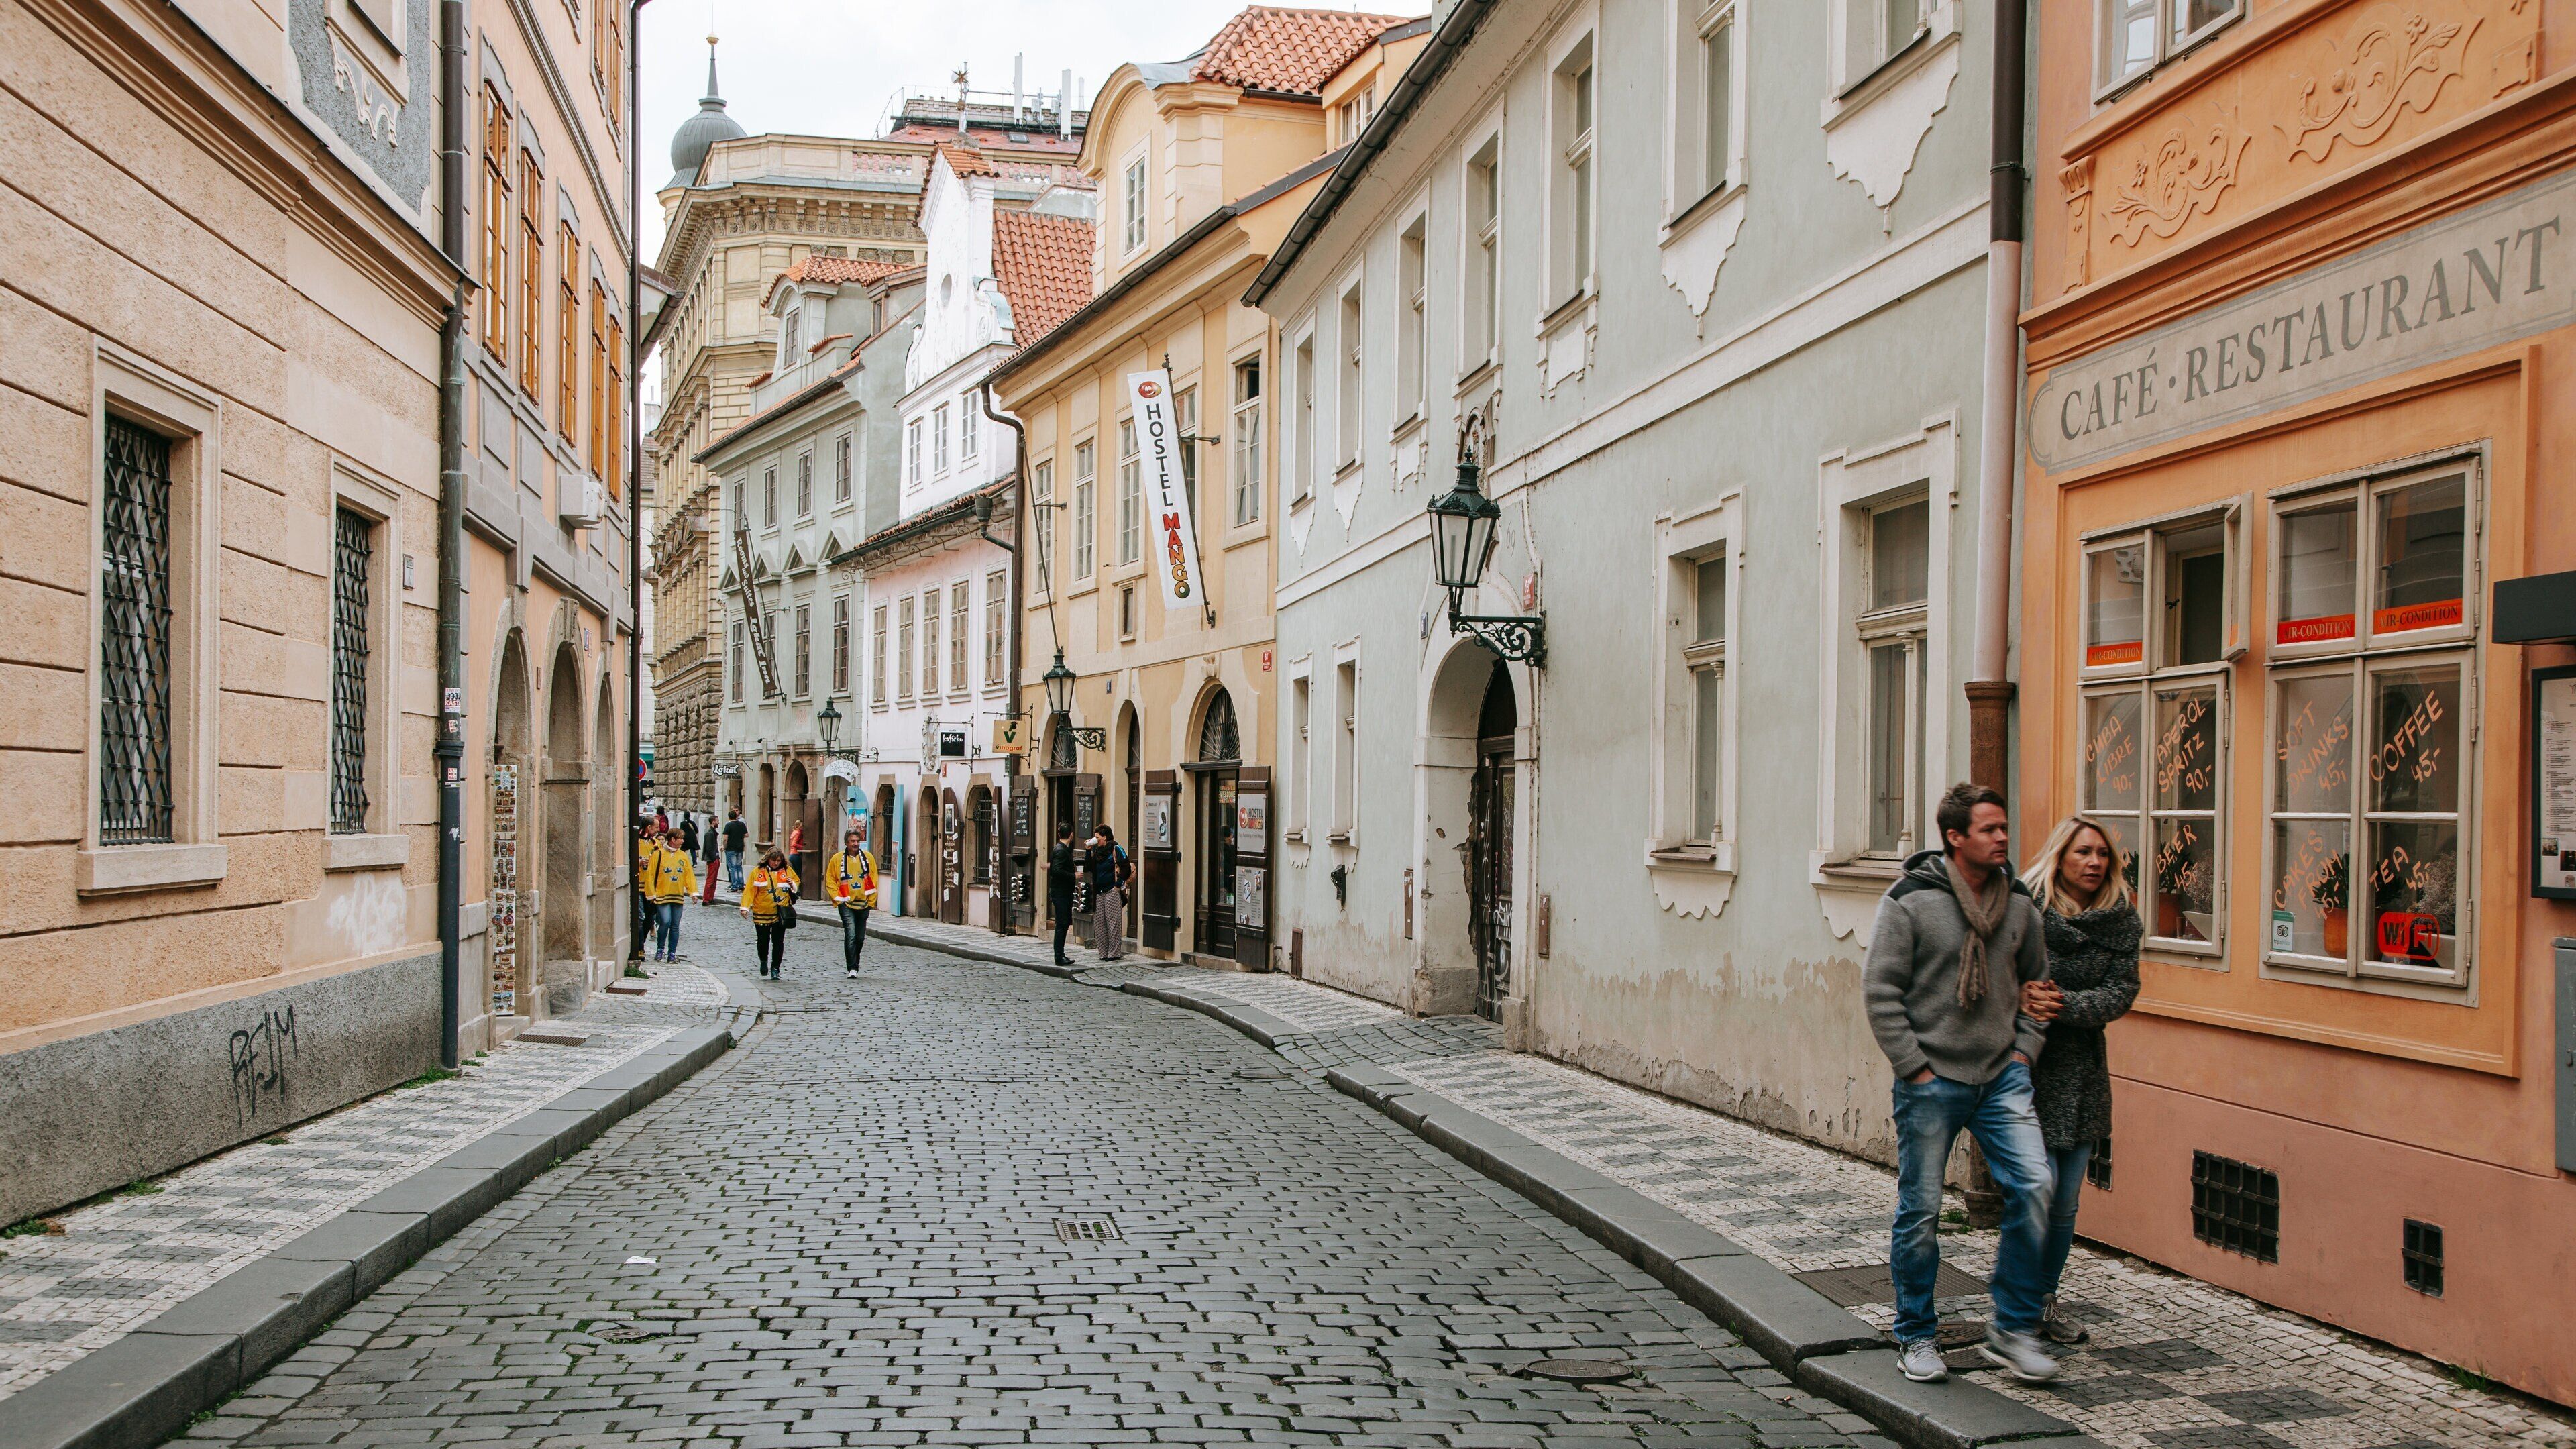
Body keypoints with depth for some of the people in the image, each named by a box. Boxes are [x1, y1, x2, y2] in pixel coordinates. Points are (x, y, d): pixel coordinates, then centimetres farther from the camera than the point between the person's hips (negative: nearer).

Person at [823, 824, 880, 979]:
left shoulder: (868, 857, 4)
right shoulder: (837, 858, -1)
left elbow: (874, 879, 8)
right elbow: (830, 881, 4)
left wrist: (871, 900, 2)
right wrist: (837, 898, -5)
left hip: (864, 903, 3)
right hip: (846, 904, -3)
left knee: (860, 938, 11)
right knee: (850, 935, -15)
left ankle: (853, 964, 29)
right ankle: (852, 968, -15)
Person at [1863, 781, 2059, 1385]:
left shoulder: (2019, 904, 6)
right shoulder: (1911, 901, -9)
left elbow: (2037, 983, 19)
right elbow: (1880, 990, -9)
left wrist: (2024, 1050, 7)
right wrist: (1915, 1068, -10)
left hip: (2002, 1076, 4)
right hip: (1930, 1082, -4)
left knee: (2033, 1186, -10)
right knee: (1920, 1211, 3)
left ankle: (2014, 1330, 4)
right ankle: (1915, 1337, 19)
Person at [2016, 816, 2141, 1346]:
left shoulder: (2122, 920, 3)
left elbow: (2121, 993, -2)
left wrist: (2065, 1004, -18)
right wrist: (2020, 995, -24)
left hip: (2082, 1072, 5)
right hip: (2024, 1063, -5)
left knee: (2066, 1200, 9)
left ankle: (2046, 1299, 25)